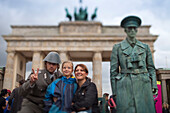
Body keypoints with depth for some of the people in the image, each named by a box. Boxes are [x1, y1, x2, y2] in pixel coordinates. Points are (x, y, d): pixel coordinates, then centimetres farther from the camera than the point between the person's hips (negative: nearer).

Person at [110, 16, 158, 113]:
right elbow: (113, 71, 5)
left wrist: (154, 86, 3)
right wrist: (114, 91, 0)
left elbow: (151, 68, 15)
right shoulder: (117, 47, 6)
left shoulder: (145, 47, 13)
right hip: (125, 86, -2)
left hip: (144, 84, 2)